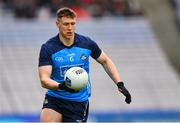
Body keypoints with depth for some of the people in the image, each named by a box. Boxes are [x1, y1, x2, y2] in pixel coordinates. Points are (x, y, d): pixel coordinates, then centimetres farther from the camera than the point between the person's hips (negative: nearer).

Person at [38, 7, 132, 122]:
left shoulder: (87, 43, -3)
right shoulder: (48, 48, -9)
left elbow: (105, 61, 15)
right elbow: (44, 80, -16)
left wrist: (120, 84, 6)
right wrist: (60, 86, -36)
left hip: (79, 103, 1)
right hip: (54, 99, -1)